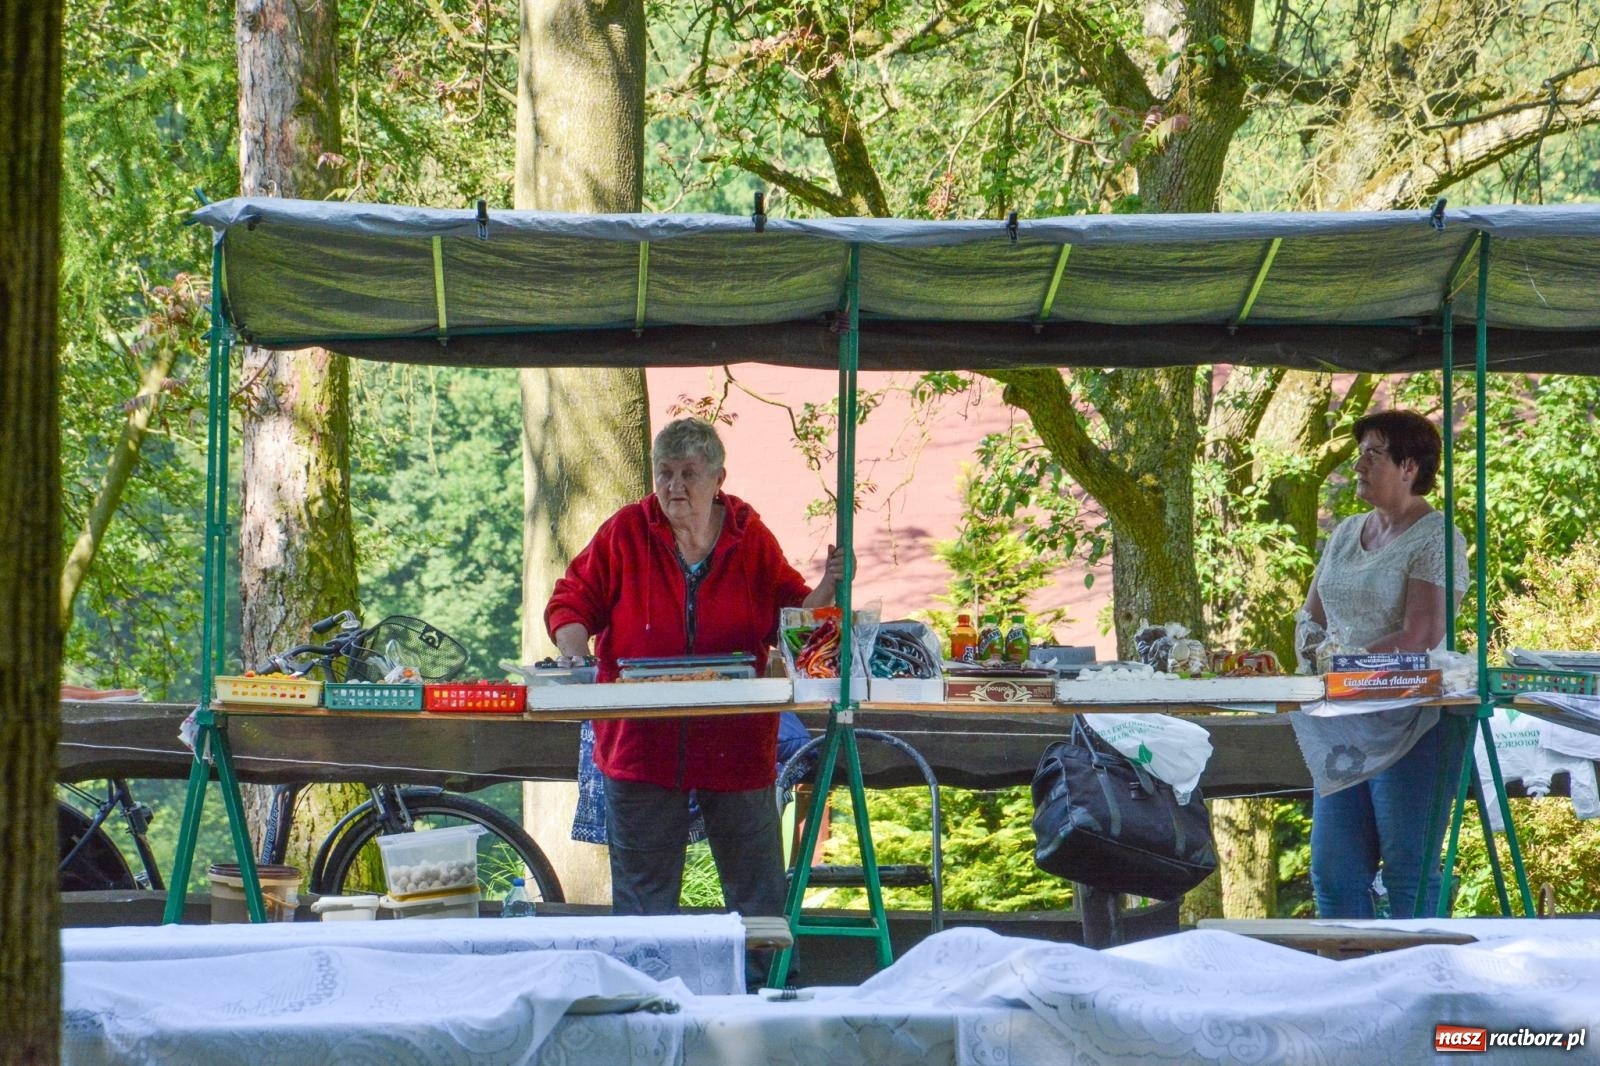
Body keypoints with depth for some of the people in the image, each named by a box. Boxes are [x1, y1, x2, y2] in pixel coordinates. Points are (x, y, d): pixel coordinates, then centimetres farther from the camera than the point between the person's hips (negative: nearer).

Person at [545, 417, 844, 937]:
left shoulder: (750, 538, 3)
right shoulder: (625, 533, 0)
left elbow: (791, 617, 8)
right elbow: (574, 601, 7)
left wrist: (825, 590, -10)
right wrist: (573, 655, -11)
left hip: (736, 744, 0)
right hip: (640, 739, 0)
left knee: (758, 891, 6)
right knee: (643, 893, 8)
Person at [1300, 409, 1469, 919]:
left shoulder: (1436, 539, -7)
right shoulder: (1347, 533, 17)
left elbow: (1421, 636, -15)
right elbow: (1311, 619, 21)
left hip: (1413, 720, -7)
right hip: (1344, 723, 8)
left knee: (1408, 872, -6)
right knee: (1333, 870, 5)